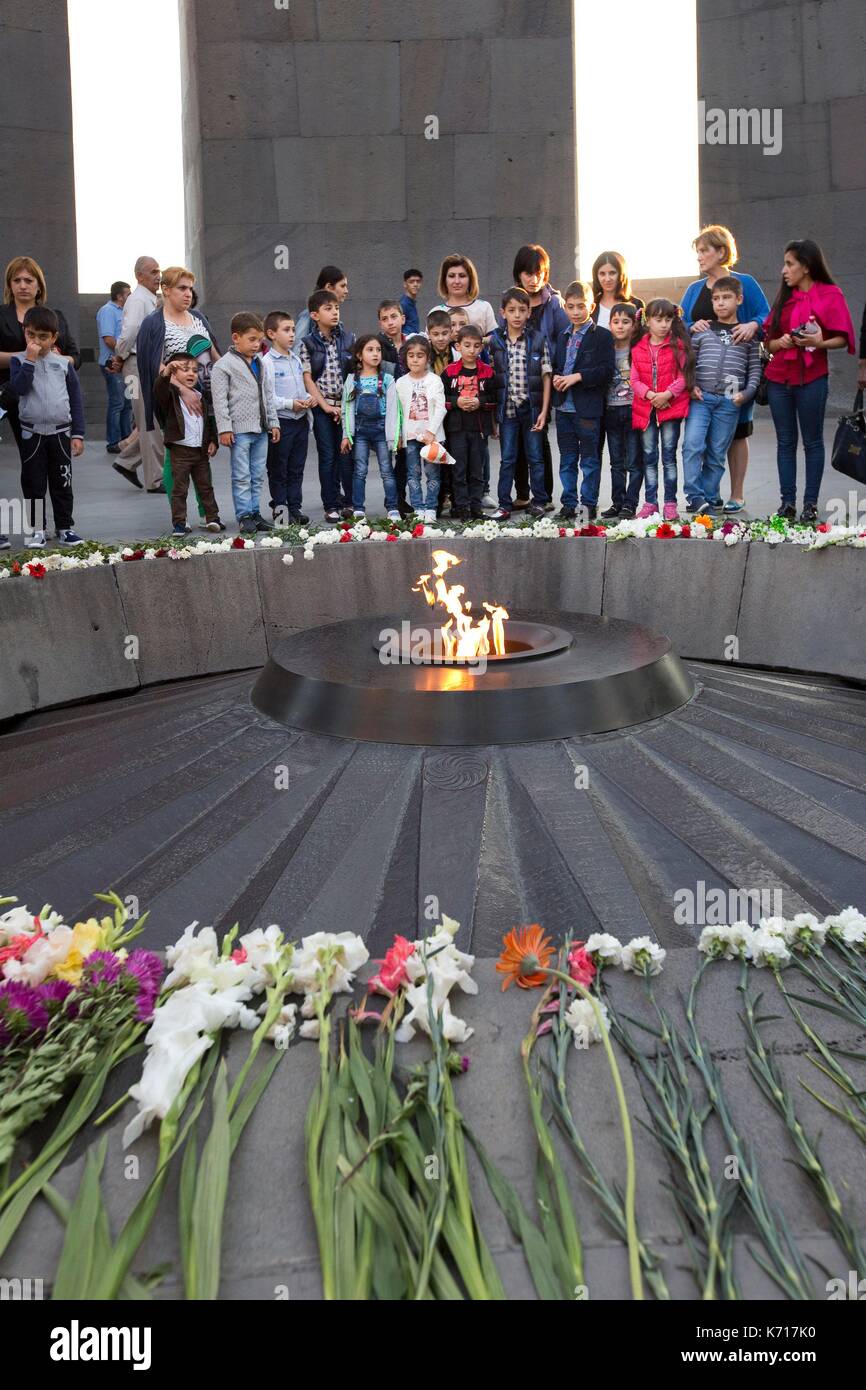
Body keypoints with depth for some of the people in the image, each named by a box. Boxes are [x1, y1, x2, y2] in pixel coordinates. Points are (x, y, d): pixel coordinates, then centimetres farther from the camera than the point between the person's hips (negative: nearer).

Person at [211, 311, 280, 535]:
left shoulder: (260, 362, 15)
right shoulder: (224, 365, -7)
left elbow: (268, 394, 20)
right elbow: (219, 399, -10)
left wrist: (273, 422, 16)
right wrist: (224, 428, -14)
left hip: (260, 428, 7)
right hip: (239, 429, -7)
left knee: (257, 475, 11)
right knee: (242, 476, -3)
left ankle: (254, 512, 18)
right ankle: (244, 516, 1)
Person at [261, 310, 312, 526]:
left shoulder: (296, 359, 13)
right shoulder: (267, 362, -11)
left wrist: (308, 398, 1)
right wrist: (290, 404, -21)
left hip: (301, 419, 7)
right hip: (281, 421, -7)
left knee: (297, 468, 12)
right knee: (278, 470, 2)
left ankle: (295, 507, 18)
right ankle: (280, 509, 10)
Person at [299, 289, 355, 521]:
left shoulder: (348, 339, 5)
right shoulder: (308, 344, -1)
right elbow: (307, 378, -4)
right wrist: (326, 406, -11)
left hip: (346, 405, 1)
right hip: (322, 406, -1)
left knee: (347, 454, 1)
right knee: (328, 456, 2)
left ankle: (350, 502, 12)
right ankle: (331, 506, 8)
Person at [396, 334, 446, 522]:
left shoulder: (435, 380, -1)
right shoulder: (401, 383, 5)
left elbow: (440, 408, -6)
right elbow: (398, 410, 6)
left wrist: (431, 431, -15)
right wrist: (397, 435, -1)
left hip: (432, 434, -2)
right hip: (410, 435, 2)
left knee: (432, 472, 0)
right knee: (413, 473, 3)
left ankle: (431, 508, 5)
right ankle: (418, 508, 8)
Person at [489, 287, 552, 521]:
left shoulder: (538, 340, -1)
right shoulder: (494, 341, 1)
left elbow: (546, 376, 0)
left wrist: (544, 410, -6)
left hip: (532, 408, 0)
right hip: (506, 409, 0)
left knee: (535, 456, 8)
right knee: (507, 459, 5)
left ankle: (539, 501, 18)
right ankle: (504, 505, 10)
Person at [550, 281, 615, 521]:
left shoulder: (601, 336, -5)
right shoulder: (563, 337, 15)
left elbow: (606, 370, -13)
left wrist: (577, 377, -20)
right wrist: (556, 378, -1)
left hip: (588, 407, -6)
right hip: (564, 406, 6)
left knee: (589, 459, 2)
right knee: (567, 459, 11)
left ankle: (590, 504, 9)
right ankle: (569, 504, 17)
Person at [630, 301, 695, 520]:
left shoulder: (678, 345, 0)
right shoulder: (638, 348, 6)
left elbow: (683, 376, -4)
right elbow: (634, 380, 3)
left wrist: (667, 394, -17)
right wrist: (649, 395, -14)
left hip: (671, 406, -2)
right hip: (645, 409, 3)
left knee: (669, 455, 1)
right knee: (649, 457, 7)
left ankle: (670, 503, 6)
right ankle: (650, 502, 13)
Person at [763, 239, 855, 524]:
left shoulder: (830, 294, -2)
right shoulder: (784, 297, 13)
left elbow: (842, 338, -5)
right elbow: (769, 341, 11)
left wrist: (819, 343, -22)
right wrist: (780, 342, -10)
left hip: (811, 379, -5)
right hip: (779, 378, 5)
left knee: (812, 441, 2)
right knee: (785, 441, 6)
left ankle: (811, 503, 6)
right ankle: (788, 501, 10)